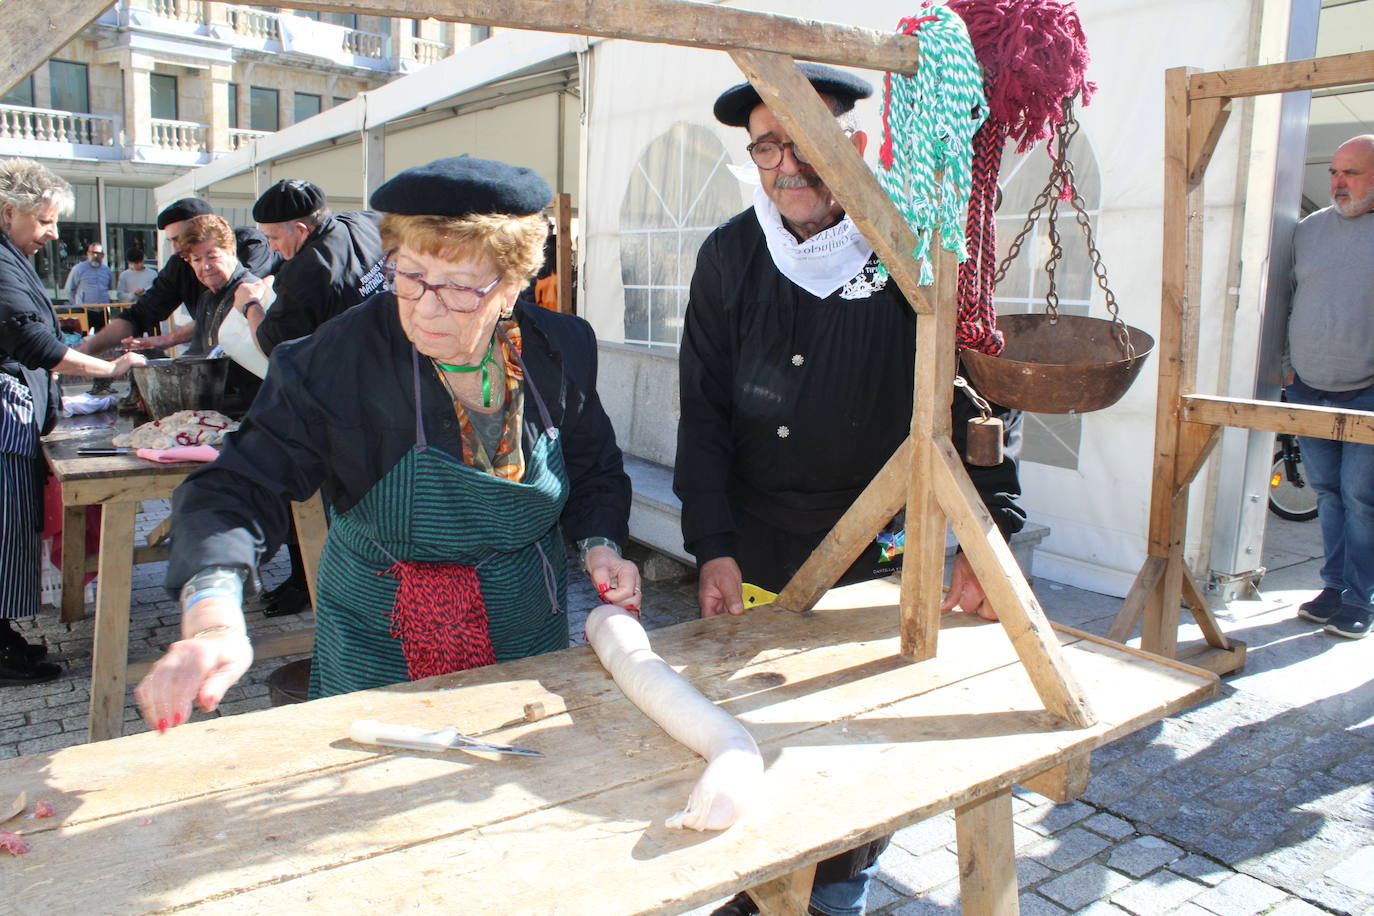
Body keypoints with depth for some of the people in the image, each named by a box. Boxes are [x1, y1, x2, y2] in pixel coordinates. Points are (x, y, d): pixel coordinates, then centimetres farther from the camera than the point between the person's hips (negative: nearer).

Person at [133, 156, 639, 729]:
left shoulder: (560, 351, -10)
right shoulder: (341, 359, -21)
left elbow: (596, 471, 6)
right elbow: (240, 488, -24)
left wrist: (599, 545, -13)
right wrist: (213, 619, -40)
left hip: (530, 639, 3)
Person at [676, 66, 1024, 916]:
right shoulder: (728, 257, -2)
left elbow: (982, 392, -7)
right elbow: (704, 414, 0)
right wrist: (713, 547, -8)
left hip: (878, 568, -2)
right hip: (754, 566, 2)